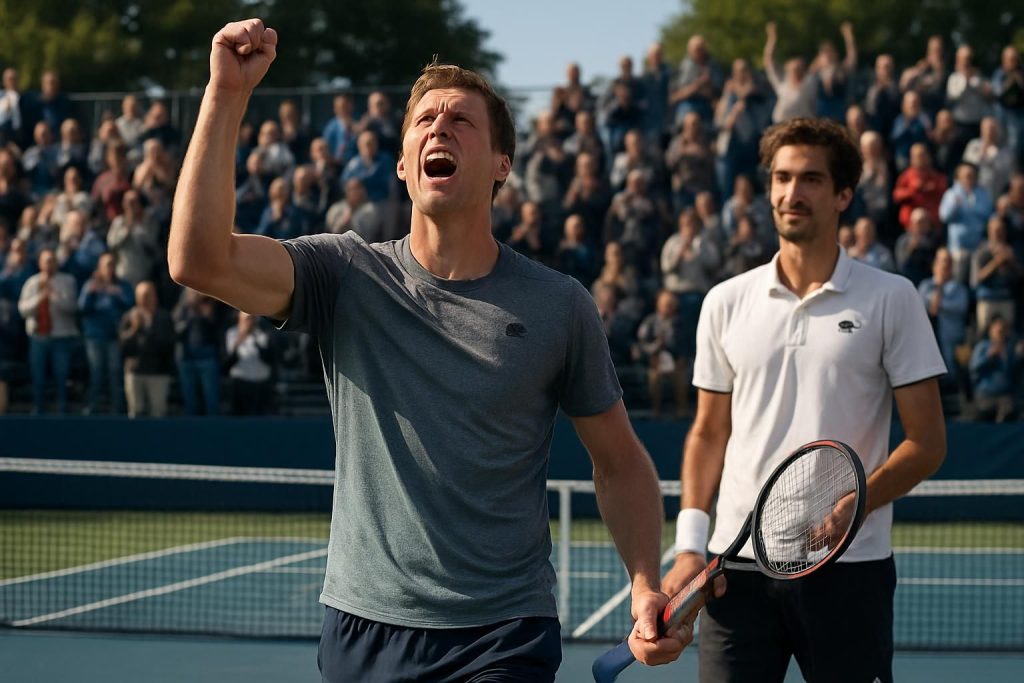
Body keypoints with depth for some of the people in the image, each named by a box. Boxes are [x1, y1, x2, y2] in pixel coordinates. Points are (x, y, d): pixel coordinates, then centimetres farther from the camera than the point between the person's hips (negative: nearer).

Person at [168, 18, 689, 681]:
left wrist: (647, 587, -7)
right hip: (361, 628, 2)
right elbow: (198, 259, -16)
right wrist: (227, 92, -19)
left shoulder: (559, 305, 0)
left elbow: (620, 462, 9)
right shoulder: (347, 276, 0)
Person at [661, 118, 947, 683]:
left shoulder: (891, 299, 2)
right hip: (738, 565, 2)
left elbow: (927, 443, 0)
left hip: (849, 569, -2)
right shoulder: (726, 302, 10)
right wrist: (690, 544, 2)